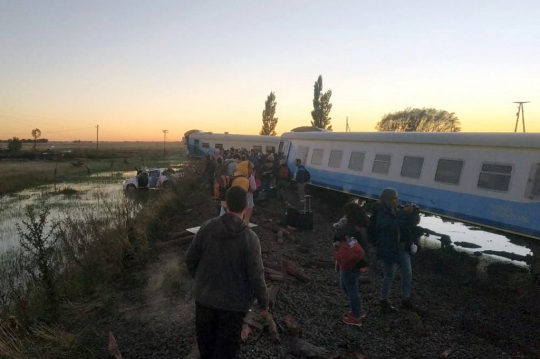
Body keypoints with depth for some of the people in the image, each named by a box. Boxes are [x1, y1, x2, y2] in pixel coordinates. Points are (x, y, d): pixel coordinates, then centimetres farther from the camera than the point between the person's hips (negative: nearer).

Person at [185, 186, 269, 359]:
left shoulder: (207, 226, -12)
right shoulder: (250, 238, -21)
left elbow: (190, 258, -4)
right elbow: (256, 276, -18)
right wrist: (263, 303, -3)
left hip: (204, 296, 4)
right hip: (233, 302, -3)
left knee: (206, 338, 28)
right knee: (226, 345, 18)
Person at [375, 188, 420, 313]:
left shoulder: (397, 211, 5)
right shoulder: (381, 214, -17)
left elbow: (414, 222, 5)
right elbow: (393, 226, -34)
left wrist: (414, 211, -14)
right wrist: (404, 213, -32)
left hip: (402, 247, 7)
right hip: (389, 249, -7)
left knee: (408, 273, 11)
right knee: (390, 276, 4)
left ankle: (405, 299, 30)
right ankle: (384, 301, 24)